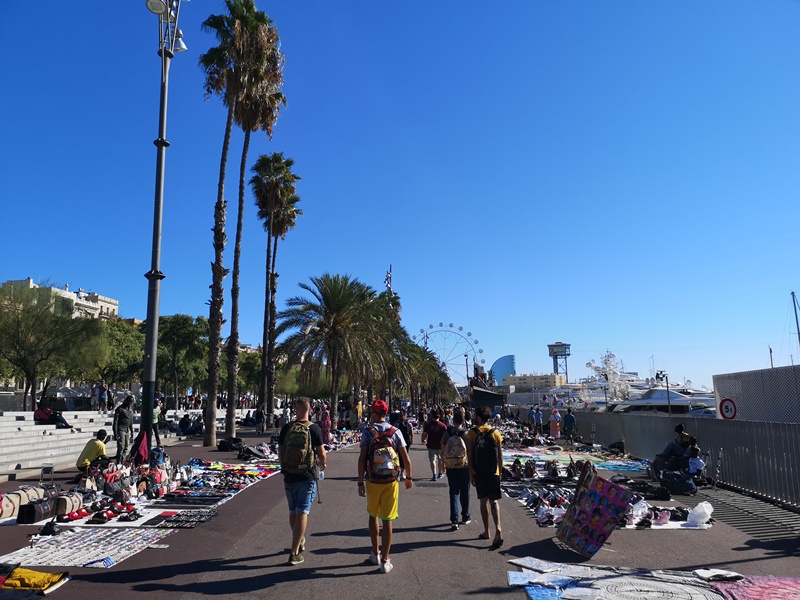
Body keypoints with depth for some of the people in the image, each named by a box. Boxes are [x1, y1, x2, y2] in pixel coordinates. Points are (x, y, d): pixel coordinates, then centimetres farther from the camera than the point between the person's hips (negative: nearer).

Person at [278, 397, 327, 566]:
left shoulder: (286, 428, -4)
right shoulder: (314, 429, -10)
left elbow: (280, 452, 4)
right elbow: (322, 454, -7)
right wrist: (322, 465, 15)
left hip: (289, 476, 3)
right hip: (308, 476, -3)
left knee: (293, 512, 19)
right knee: (302, 512, 1)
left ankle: (300, 541, 36)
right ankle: (295, 552, -1)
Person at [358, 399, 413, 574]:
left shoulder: (368, 431, -6)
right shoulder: (395, 432, -2)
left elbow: (362, 458, -9)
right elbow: (406, 458, -2)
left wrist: (360, 481, -3)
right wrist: (409, 477, 12)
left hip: (372, 481, 0)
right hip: (391, 481, 0)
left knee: (373, 515, 20)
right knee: (387, 519, 5)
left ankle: (375, 553, 29)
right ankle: (385, 560, 8)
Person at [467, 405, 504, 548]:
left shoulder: (472, 433, -6)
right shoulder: (495, 433, 0)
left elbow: (470, 456, -8)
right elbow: (500, 456, 2)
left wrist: (471, 474, -1)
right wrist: (500, 471, 12)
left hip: (479, 472, -1)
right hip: (493, 472, 1)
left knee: (483, 501, 11)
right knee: (494, 501, 5)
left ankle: (486, 531, 19)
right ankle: (498, 527, -16)